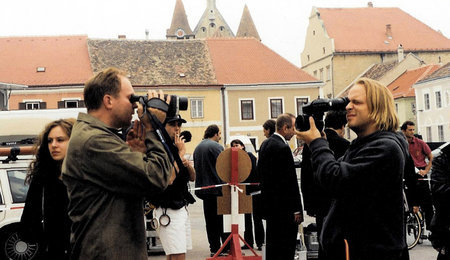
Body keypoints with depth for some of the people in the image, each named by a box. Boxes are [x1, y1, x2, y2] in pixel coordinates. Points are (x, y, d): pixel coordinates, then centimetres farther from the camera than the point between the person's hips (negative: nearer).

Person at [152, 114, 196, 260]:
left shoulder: (176, 148, 16)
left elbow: (192, 178, 17)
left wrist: (188, 165, -5)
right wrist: (181, 153, -14)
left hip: (182, 208, 9)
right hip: (167, 210, -9)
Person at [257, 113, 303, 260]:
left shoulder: (265, 144, 10)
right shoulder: (283, 148, -19)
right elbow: (290, 181, -20)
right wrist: (297, 210, -15)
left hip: (269, 203, 10)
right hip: (284, 209, -10)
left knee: (272, 245, 17)